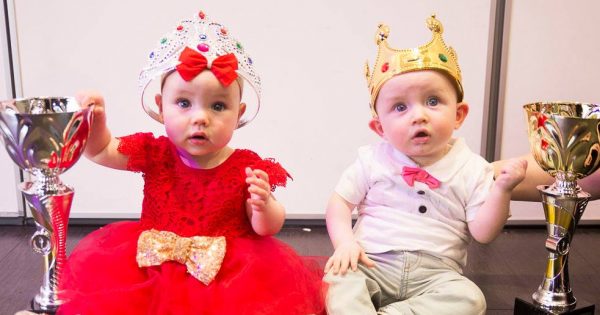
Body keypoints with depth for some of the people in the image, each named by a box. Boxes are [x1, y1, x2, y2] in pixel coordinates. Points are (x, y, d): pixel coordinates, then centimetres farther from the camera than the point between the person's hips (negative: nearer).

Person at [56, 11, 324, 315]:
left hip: (227, 273, -1)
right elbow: (101, 151, 9)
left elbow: (266, 228, -2)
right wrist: (95, 118, -11)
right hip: (151, 269, 2)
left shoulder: (247, 168, -9)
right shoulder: (155, 153, -3)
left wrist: (264, 206, -26)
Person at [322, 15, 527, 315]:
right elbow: (339, 202, 6)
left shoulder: (472, 169, 1)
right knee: (338, 277, -28)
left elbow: (482, 233, -2)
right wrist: (345, 241, -12)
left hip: (434, 273, 2)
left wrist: (502, 190, -16)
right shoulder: (372, 160, 2)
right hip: (372, 265, -1)